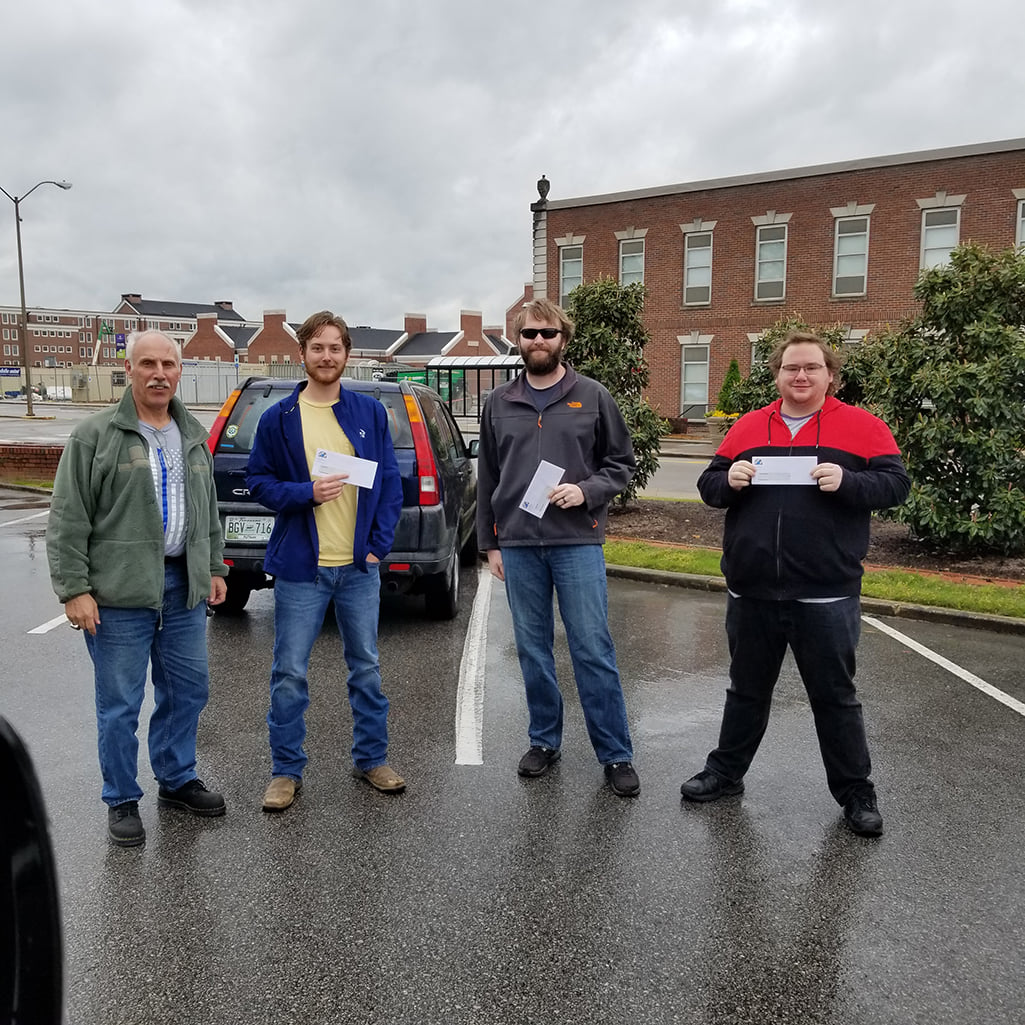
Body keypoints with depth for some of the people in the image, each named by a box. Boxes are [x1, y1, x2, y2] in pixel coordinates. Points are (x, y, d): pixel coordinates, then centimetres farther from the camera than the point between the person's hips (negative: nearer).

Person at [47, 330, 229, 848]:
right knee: (120, 703, 4)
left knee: (188, 689, 14)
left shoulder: (193, 435, 12)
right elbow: (68, 520, -8)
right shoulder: (95, 435, -6)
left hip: (184, 589, 6)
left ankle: (177, 779, 33)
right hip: (120, 592, -5)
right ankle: (121, 801, 21)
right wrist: (73, 589, -12)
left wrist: (214, 567, 17)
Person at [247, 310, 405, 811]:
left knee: (366, 666, 13)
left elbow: (390, 482, 6)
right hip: (300, 567, -2)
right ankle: (286, 770, 20)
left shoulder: (370, 412, 5)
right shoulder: (278, 418, 0)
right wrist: (307, 493, -16)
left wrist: (379, 544, -3)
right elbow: (259, 482, 1)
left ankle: (371, 758, 29)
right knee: (290, 672, 5)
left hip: (360, 565, 2)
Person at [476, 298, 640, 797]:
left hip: (577, 542, -3)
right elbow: (487, 477, 13)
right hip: (518, 545, 3)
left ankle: (616, 754, 11)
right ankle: (544, 741, 26)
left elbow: (622, 462, 6)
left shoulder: (592, 396, 4)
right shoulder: (500, 403, 11)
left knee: (593, 650, -1)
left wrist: (587, 491, -12)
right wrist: (489, 542, 10)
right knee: (533, 651, 11)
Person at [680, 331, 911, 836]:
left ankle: (855, 792, 26)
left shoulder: (863, 427, 0)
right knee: (746, 689, 18)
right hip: (751, 591, 3)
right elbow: (708, 485, 10)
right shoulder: (747, 427, 7)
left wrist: (847, 482, -21)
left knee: (835, 696, 10)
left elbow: (895, 484, -4)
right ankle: (725, 771, 34)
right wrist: (729, 480, -12)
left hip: (825, 595, -3)